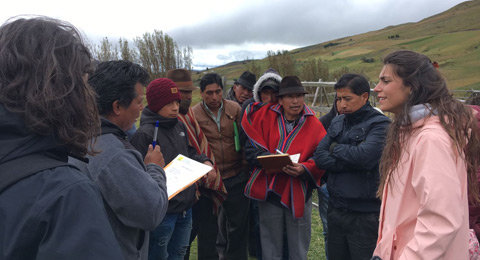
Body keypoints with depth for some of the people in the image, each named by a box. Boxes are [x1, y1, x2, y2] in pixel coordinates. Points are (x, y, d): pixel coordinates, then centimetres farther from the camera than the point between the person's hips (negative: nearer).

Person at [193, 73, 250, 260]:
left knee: (238, 221, 11)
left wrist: (245, 167, 1)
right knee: (215, 222, 17)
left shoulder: (235, 109, -3)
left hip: (236, 176, 1)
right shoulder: (194, 114, -8)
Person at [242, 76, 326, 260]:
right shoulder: (266, 118, -1)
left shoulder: (314, 125, -5)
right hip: (269, 193, 1)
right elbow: (251, 149, -1)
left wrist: (303, 169, -26)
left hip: (298, 195, -1)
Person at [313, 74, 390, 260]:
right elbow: (319, 157, -2)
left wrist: (335, 148, -9)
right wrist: (351, 163, -16)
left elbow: (364, 156, -27)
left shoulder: (380, 124, -10)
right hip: (335, 209, 6)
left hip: (365, 214, -6)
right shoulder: (337, 122, 7)